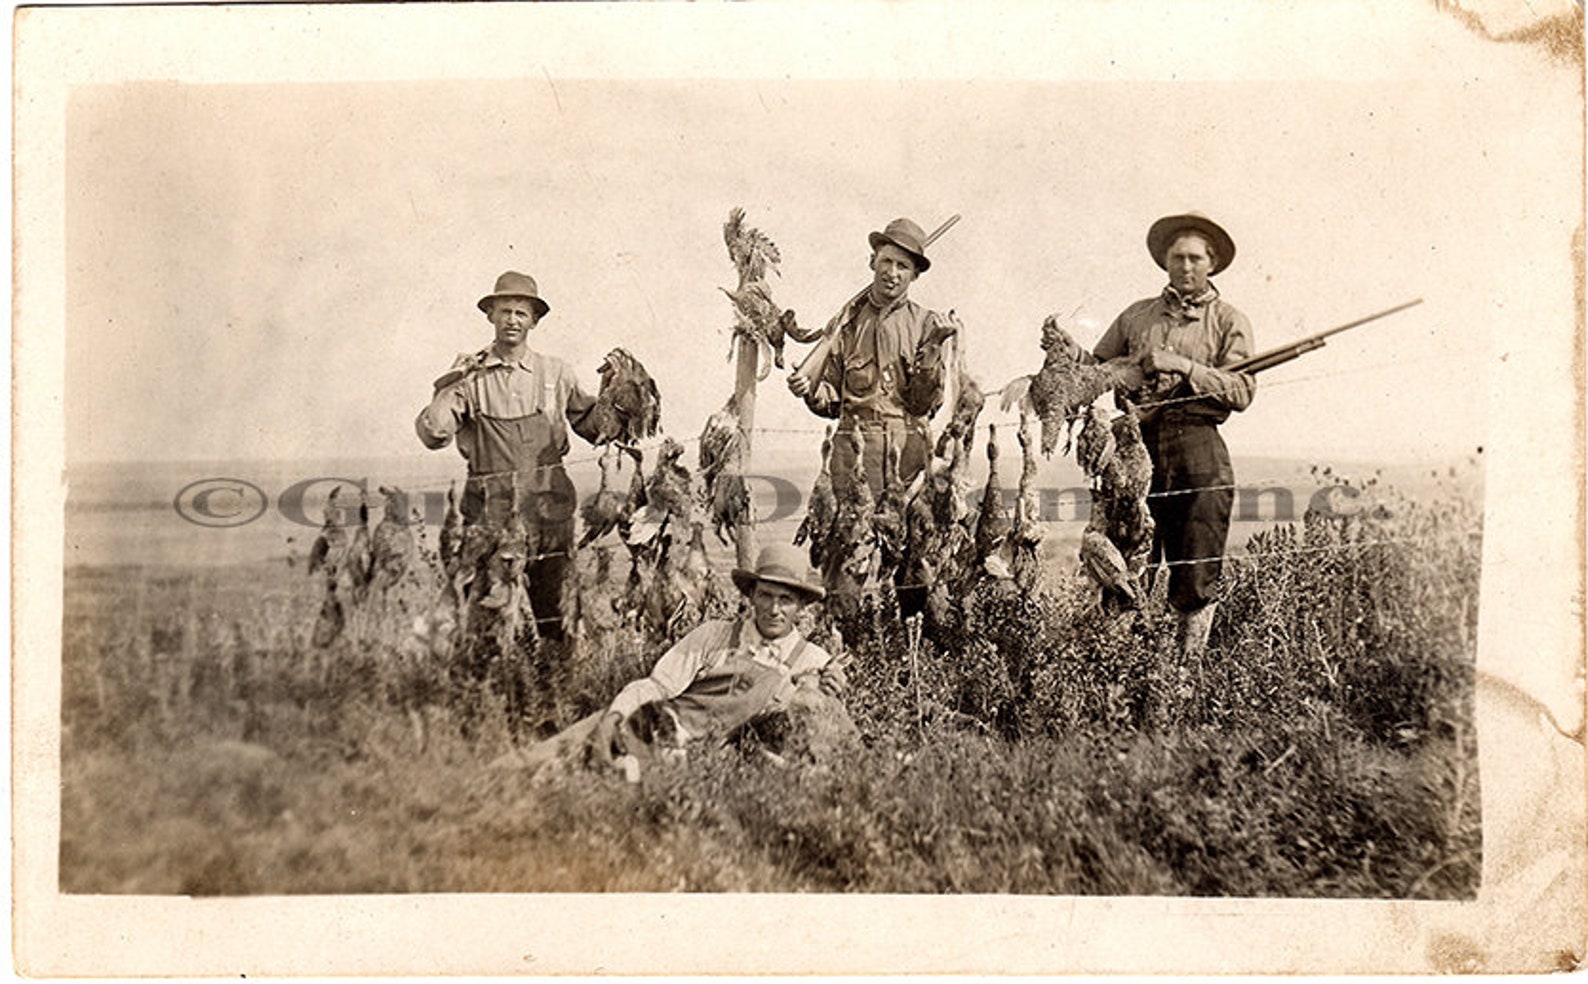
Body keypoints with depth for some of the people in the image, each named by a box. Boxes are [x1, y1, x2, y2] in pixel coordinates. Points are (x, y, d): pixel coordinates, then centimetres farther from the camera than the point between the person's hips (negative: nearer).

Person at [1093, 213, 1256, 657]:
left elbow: (1241, 391, -3)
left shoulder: (1229, 321, 11)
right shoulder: (1136, 316, 21)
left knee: (1194, 585, -2)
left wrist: (1182, 366, -12)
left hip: (1199, 453, -2)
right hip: (1139, 447, 2)